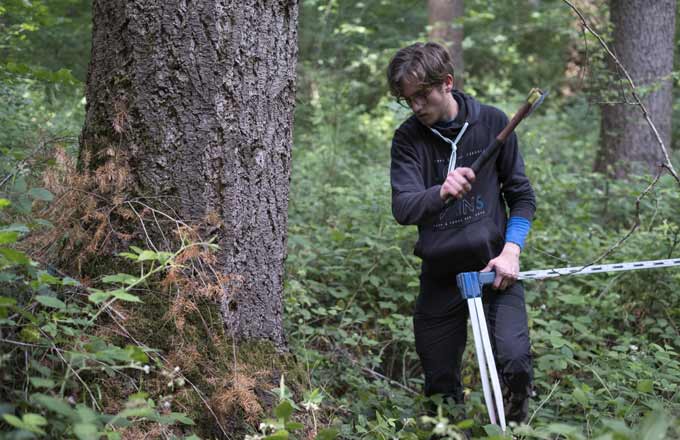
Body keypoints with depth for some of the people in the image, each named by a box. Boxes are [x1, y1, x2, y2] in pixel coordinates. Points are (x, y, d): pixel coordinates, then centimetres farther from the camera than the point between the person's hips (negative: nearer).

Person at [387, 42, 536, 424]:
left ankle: (517, 424, 6)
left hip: (493, 266, -1)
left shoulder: (492, 122, -1)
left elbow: (522, 195, 5)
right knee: (440, 384, 5)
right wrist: (441, 193, -36)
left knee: (514, 361, -21)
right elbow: (402, 209, -15)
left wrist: (511, 251, -9)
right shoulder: (408, 138, -1)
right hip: (440, 274, 2)